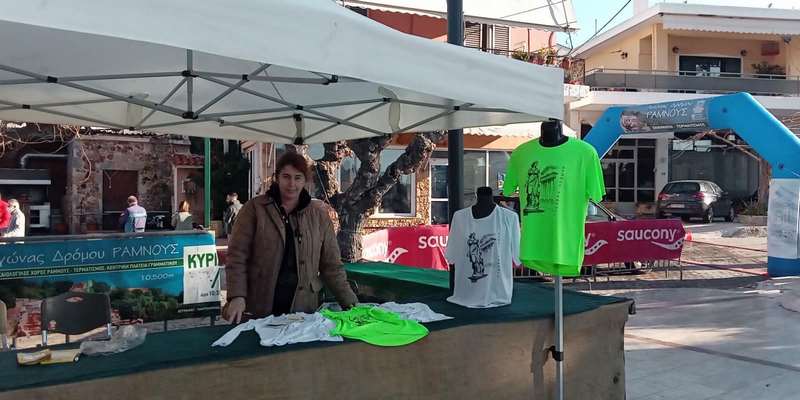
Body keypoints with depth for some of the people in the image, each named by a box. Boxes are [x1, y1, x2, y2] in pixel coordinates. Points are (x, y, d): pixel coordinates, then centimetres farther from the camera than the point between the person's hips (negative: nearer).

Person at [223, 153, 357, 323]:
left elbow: (331, 265, 7)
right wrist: (237, 296, -15)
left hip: (303, 311, 2)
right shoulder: (255, 208, -1)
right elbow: (237, 256, -3)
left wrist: (350, 303, 1)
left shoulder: (318, 214, 5)